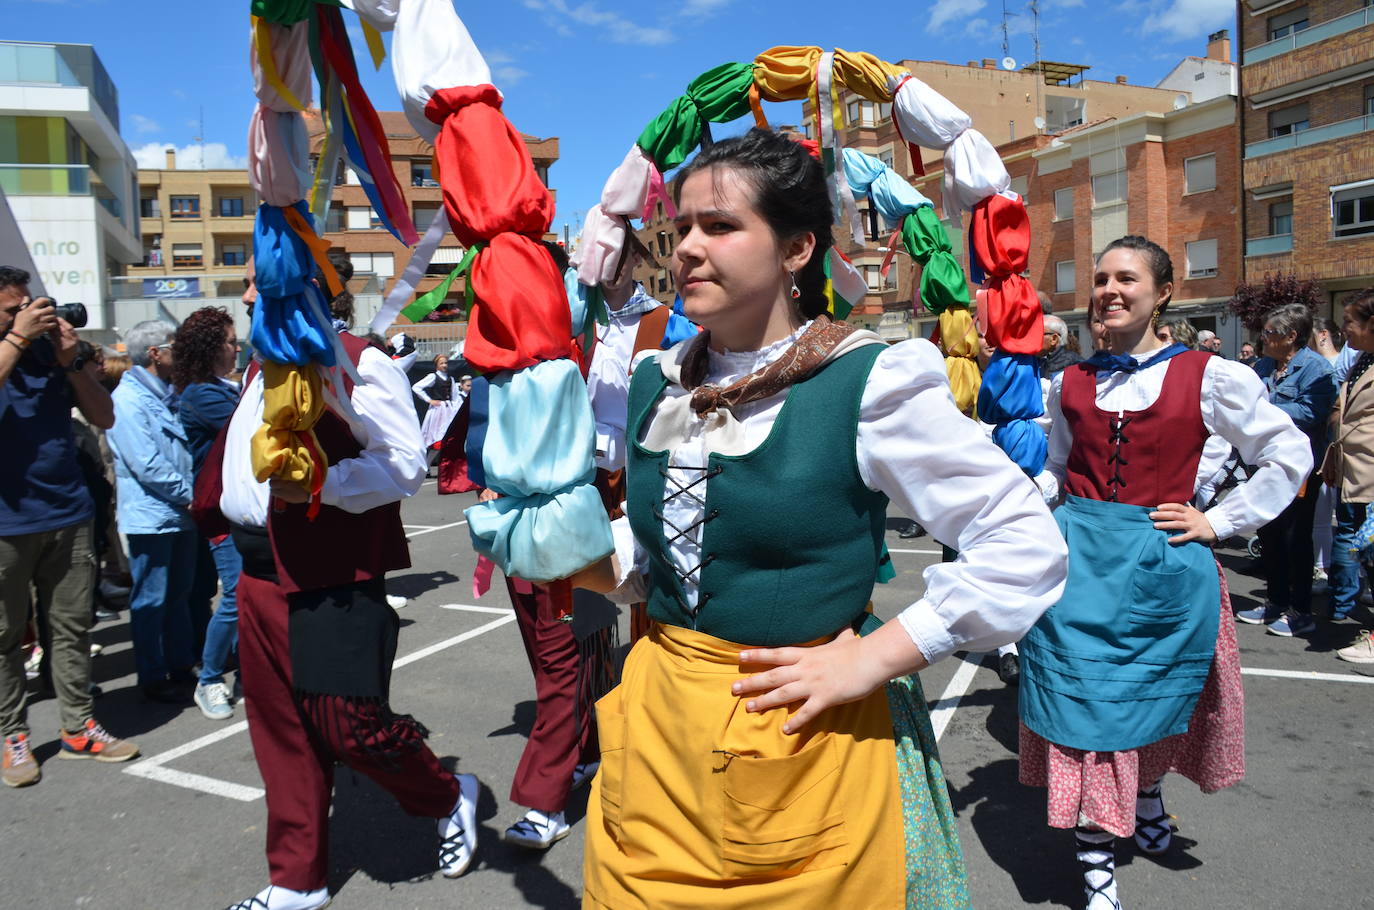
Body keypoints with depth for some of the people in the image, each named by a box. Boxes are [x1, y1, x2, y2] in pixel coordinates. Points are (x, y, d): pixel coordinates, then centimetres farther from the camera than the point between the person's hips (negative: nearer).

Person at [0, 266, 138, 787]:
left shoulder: (49, 350, 4)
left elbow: (104, 418, 3)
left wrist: (69, 363, -8)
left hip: (68, 514, 3)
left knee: (72, 626, 10)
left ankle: (78, 729, 21)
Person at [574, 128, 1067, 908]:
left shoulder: (869, 383, -16)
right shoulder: (657, 385, 4)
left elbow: (1027, 544, -15)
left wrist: (875, 658, -17)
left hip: (808, 743, -5)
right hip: (656, 728, 6)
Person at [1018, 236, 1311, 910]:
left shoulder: (1208, 378, -4)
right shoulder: (1071, 383, 5)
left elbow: (1291, 454, 3)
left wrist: (1218, 522, -3)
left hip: (1162, 565, -1)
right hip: (1079, 559, 1)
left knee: (1152, 695, 16)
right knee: (1085, 701, -1)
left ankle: (1148, 795, 47)